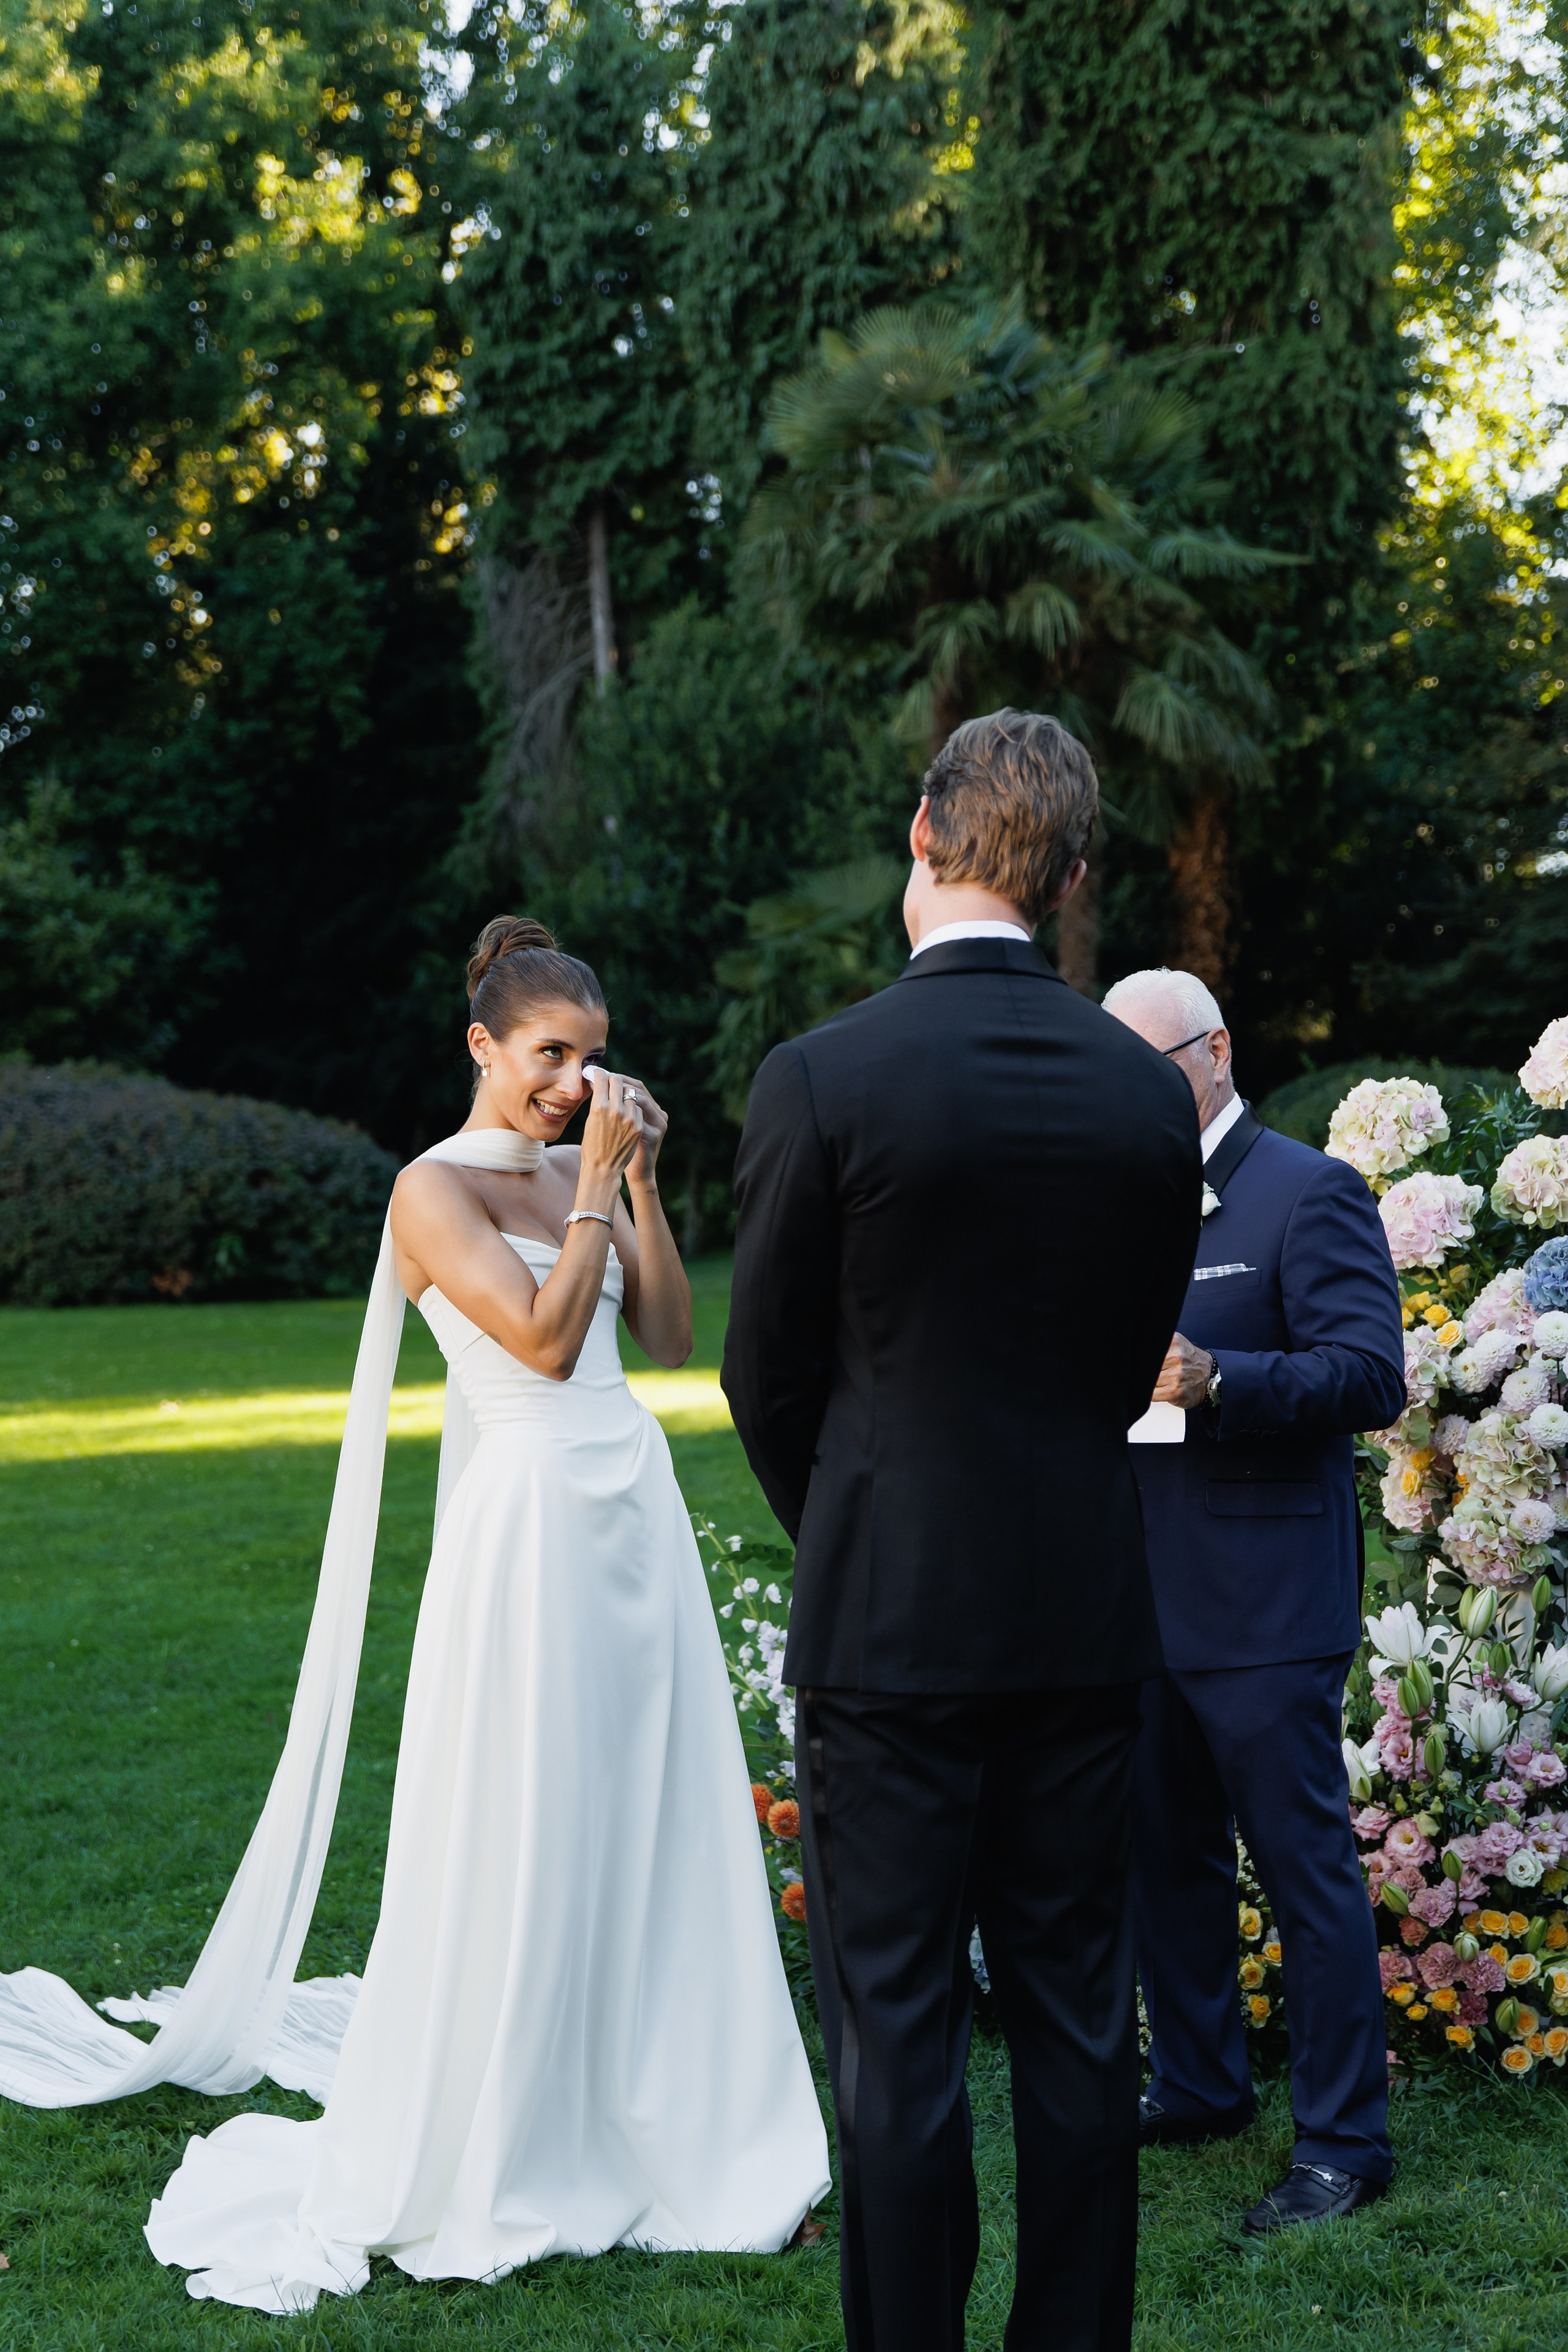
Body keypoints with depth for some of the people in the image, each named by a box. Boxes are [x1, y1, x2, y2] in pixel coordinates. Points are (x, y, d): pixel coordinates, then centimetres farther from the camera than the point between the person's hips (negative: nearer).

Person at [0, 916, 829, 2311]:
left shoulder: (585, 1172, 12)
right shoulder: (437, 1189, -8)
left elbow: (670, 1334, 7)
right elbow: (544, 1340, -18)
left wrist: (643, 1179, 0)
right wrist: (598, 1182, -13)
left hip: (637, 1516, 7)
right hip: (530, 1524, -7)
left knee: (657, 1819, 10)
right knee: (523, 1841, -1)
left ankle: (653, 2130, 22)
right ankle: (479, 2161, 13)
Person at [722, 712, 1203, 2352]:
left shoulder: (820, 1080, -12)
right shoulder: (1151, 1094, 1)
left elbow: (764, 1377, -2)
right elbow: (1133, 1365, 8)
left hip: (890, 1620, -4)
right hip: (1085, 1618, 4)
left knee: (895, 2036, 4)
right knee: (1078, 2026, 13)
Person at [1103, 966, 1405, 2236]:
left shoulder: (1309, 1192, -8)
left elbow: (1373, 1373, -17)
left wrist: (1214, 1381, -30)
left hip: (1262, 1605, -8)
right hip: (1144, 1596, 8)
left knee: (1307, 1868, -2)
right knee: (1168, 1856, 16)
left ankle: (1345, 2141, 8)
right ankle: (1200, 2085, 31)